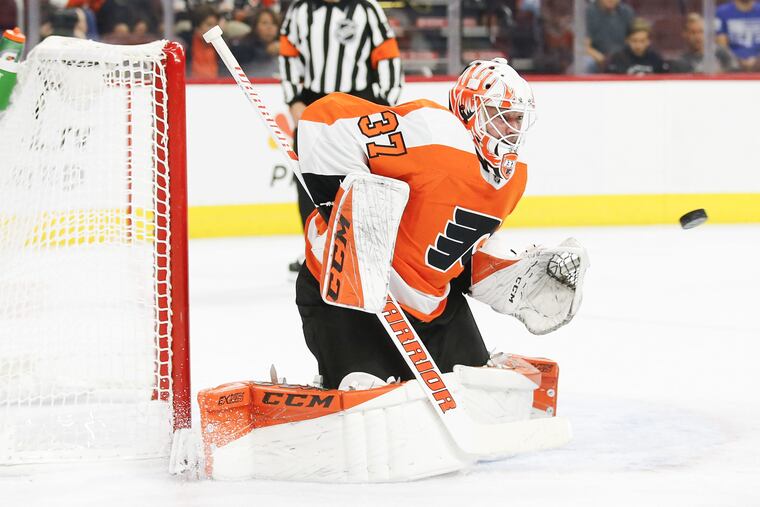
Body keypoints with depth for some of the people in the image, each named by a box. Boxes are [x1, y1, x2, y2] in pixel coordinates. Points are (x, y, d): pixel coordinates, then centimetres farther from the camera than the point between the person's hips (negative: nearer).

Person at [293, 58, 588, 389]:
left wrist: (520, 277, 2)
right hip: (346, 290, -8)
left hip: (433, 302, 8)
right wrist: (350, 215, -32)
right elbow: (327, 118, -29)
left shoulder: (513, 176, 5)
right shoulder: (433, 133, -24)